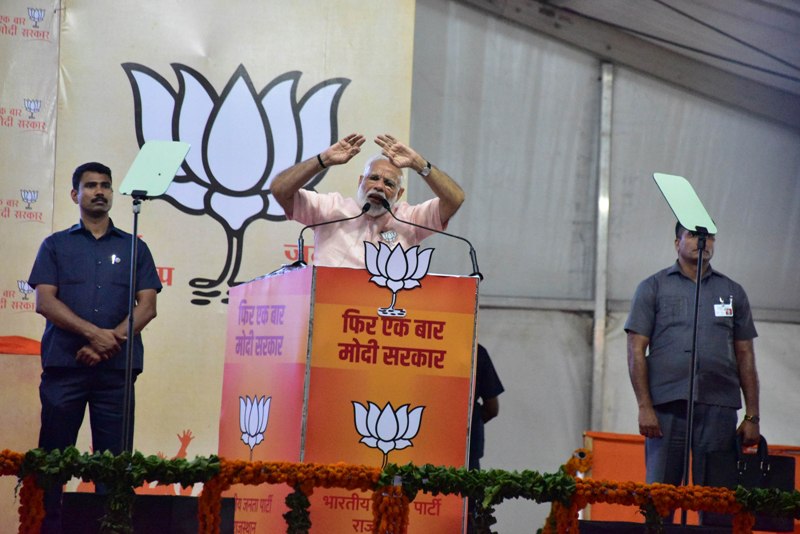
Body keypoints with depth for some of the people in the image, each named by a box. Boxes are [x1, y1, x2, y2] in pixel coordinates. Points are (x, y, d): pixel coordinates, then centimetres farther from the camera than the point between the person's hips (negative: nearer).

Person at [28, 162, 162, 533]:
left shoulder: (134, 248, 14)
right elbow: (45, 301, -1)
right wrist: (94, 333, -14)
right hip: (64, 364, 0)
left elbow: (147, 305, 4)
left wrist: (111, 341, -12)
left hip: (117, 368, 1)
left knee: (114, 457, -2)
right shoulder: (56, 246, 12)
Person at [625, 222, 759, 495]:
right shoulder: (653, 288, 8)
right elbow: (636, 351, 3)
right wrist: (644, 407, -8)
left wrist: (752, 417, 6)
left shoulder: (733, 292, 15)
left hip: (719, 408, 2)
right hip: (667, 406, -2)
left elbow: (745, 357, 14)